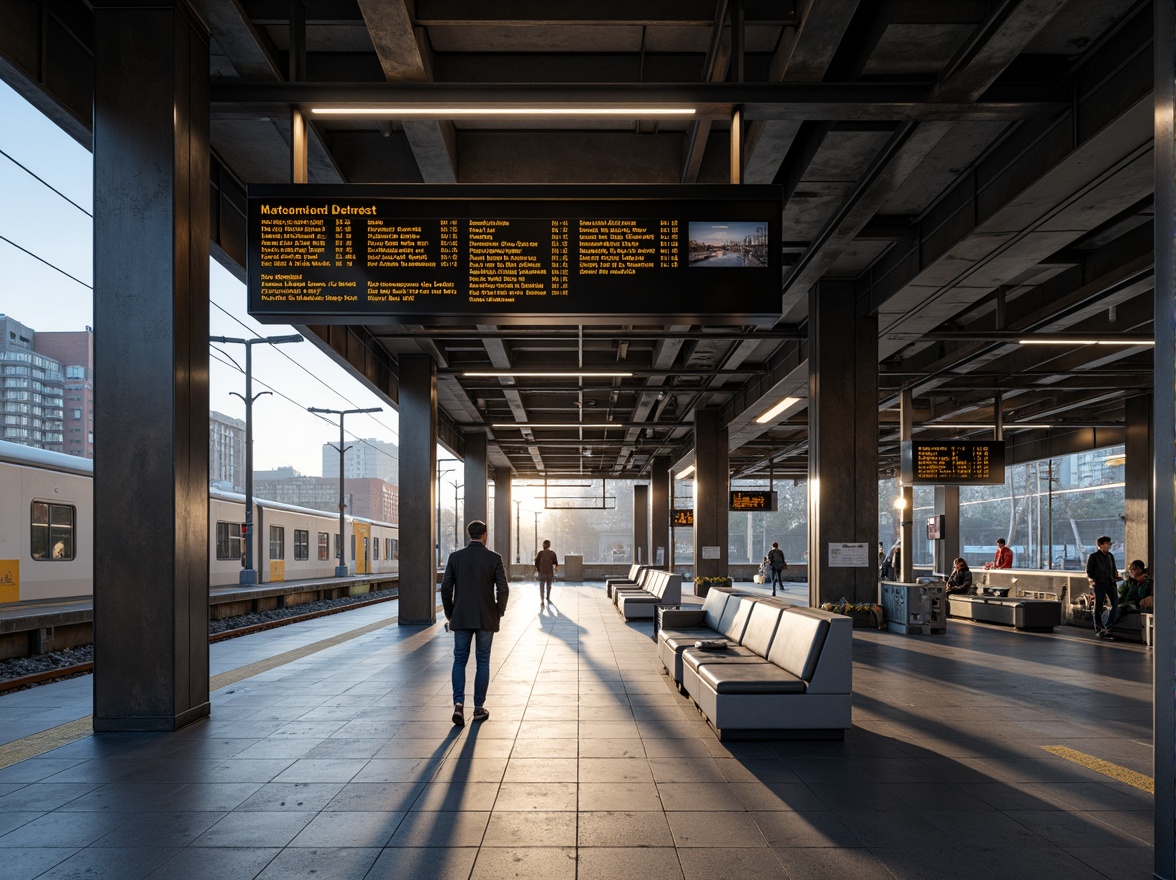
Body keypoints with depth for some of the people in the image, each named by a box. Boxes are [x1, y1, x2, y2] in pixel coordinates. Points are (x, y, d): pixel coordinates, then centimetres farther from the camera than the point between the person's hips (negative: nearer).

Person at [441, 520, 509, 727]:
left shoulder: (455, 557, -2)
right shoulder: (494, 558, -5)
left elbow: (446, 588, -2)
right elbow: (503, 590, -8)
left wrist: (449, 614, 10)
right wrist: (499, 613, 7)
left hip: (461, 618, 1)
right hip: (486, 619, -1)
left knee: (459, 661, 9)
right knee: (482, 662, 10)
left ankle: (459, 704, -9)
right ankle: (479, 708, 14)